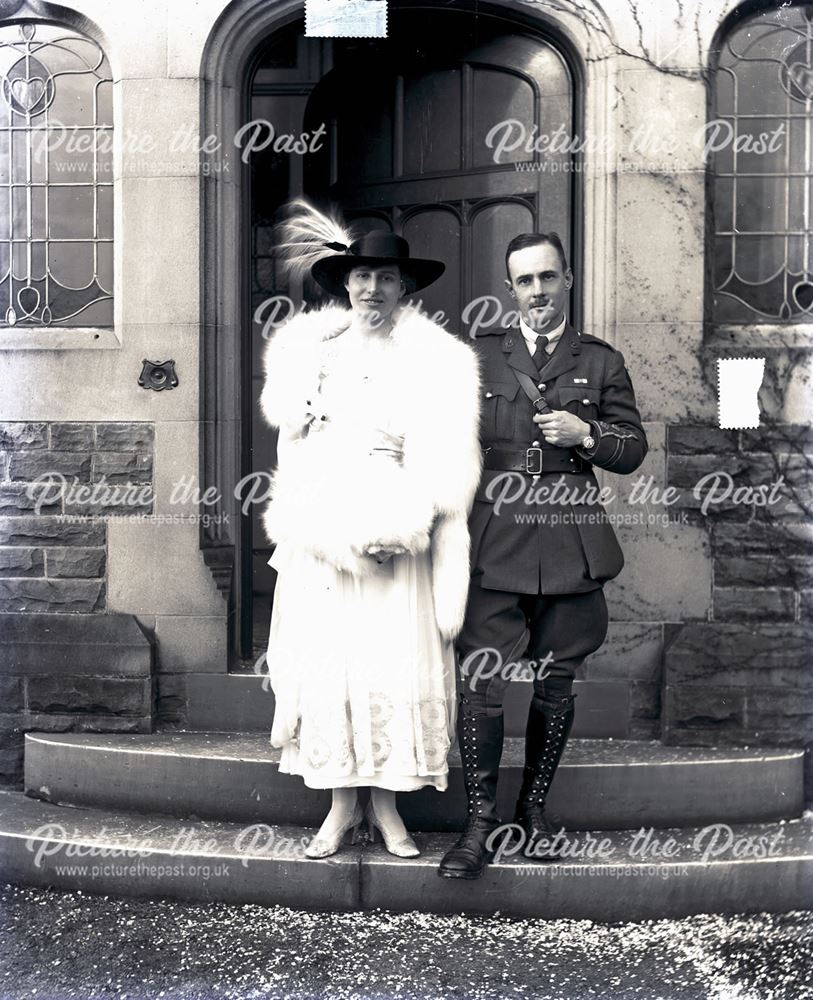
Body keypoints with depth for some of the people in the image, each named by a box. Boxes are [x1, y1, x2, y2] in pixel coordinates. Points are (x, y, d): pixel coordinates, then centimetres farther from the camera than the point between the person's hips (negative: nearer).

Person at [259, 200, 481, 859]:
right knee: (328, 659, 1)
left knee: (397, 659, -2)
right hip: (324, 532, 2)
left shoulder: (434, 360, 2)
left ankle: (386, 803, 10)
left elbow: (443, 462, -5)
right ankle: (343, 805, 10)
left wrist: (402, 525, -14)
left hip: (397, 536, -2)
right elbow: (293, 447, 12)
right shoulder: (311, 350, 10)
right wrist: (320, 528, 2)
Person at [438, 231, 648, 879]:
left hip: (569, 550, 1)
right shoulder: (478, 355, 13)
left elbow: (633, 450, 11)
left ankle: (534, 807, 24)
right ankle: (481, 823, 1)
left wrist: (587, 433, -8)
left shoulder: (602, 362, 12)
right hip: (494, 546, 0)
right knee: (480, 684, -8)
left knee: (555, 686, 7)